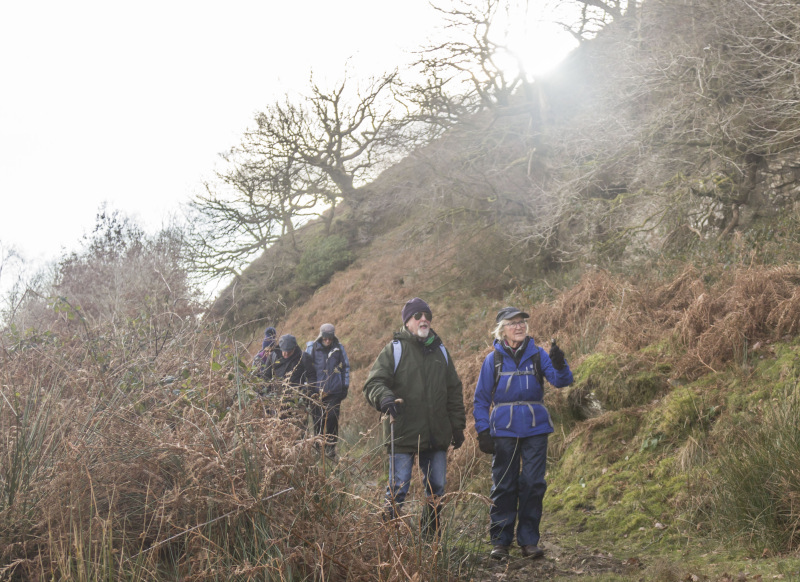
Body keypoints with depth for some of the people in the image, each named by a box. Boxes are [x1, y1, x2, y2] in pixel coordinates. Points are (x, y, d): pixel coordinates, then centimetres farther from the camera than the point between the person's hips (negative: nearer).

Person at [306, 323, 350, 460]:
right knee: (317, 420, 3)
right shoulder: (312, 347, -2)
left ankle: (331, 447, 3)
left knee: (332, 418, -9)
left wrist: (345, 386, 11)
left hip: (334, 391, 0)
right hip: (316, 391, 0)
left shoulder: (338, 348, 3)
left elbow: (345, 366, 14)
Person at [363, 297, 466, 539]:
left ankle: (431, 538, 25)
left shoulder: (440, 351, 14)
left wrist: (458, 426, 17)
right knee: (398, 490, -3)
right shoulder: (395, 349, -1)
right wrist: (385, 398, -30)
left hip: (437, 436, 5)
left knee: (437, 490, 11)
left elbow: (454, 391, 21)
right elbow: (373, 383, -8)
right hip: (403, 435, -5)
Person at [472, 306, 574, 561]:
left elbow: (561, 380, -8)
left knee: (533, 484, 2)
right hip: (504, 430, -1)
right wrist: (483, 431, -2)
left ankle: (529, 540, 12)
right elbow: (481, 399, 5)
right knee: (503, 485, 3)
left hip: (535, 429, 1)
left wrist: (560, 366, -30)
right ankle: (500, 540, 12)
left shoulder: (538, 355, 4)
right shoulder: (493, 359, 3)